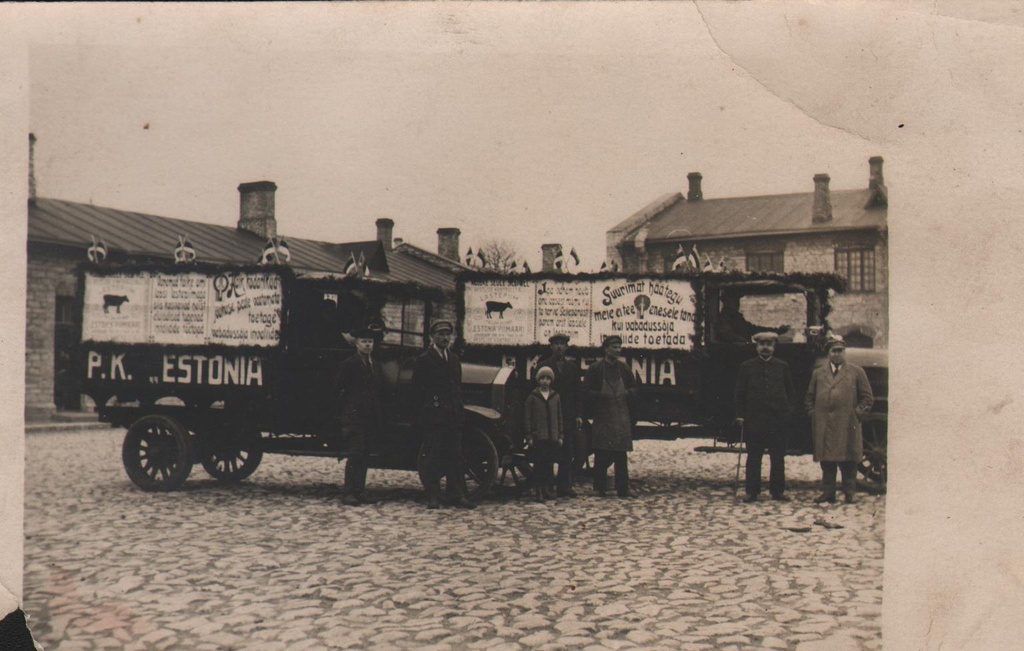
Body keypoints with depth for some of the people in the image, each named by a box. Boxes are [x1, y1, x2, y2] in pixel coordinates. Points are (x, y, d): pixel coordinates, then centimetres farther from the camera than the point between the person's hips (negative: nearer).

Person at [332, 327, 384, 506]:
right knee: (355, 454, -9)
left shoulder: (376, 365, 15)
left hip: (370, 417, 6)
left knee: (363, 455, 9)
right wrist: (348, 405, -3)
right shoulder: (349, 363, -5)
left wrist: (378, 409, 11)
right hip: (354, 416, -6)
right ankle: (349, 493, -5)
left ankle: (359, 491, 14)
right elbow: (338, 387, -6)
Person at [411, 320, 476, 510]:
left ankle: (456, 496, 9)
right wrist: (428, 406, -7)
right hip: (432, 416, -6)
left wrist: (458, 406, 11)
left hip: (453, 416, 6)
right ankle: (433, 497, 2)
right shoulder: (424, 359, -3)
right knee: (433, 457, -3)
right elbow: (416, 389, -6)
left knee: (455, 456, 5)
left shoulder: (454, 359, 17)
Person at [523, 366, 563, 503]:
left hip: (552, 436, 3)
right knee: (539, 464, -3)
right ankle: (538, 491, 0)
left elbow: (559, 417, 13)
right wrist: (529, 436, -6)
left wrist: (560, 435, 8)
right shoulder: (532, 397, 0)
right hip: (538, 436, -3)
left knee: (549, 464, 8)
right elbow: (527, 418, 0)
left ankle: (547, 490, 16)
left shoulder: (556, 397, 9)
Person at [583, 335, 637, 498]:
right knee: (602, 455, -2)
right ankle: (600, 488, 8)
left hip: (622, 416, 3)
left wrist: (626, 394, 0)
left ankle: (623, 489, 7)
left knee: (621, 454, 2)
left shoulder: (623, 368, 11)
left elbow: (633, 388, 19)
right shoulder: (595, 368, -1)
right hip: (602, 417, -3)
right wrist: (601, 396, -14)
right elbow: (586, 390, -2)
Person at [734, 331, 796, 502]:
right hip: (754, 419, -1)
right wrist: (740, 415, -2)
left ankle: (777, 491, 13)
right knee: (753, 457, 4)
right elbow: (740, 393, 4)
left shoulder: (782, 366, 8)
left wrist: (788, 410, 1)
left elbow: (791, 392, 12)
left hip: (777, 419, 1)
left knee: (778, 458, 5)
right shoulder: (747, 367, 4)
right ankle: (752, 491, 9)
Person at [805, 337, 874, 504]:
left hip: (848, 427, -2)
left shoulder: (857, 372, 8)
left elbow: (868, 398, 8)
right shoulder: (818, 373, 15)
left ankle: (849, 494, 5)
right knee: (826, 461, 4)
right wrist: (813, 415, 8)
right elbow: (809, 398, 21)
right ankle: (828, 492, 9)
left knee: (849, 462, -1)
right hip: (823, 427, 2)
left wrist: (857, 414, -2)